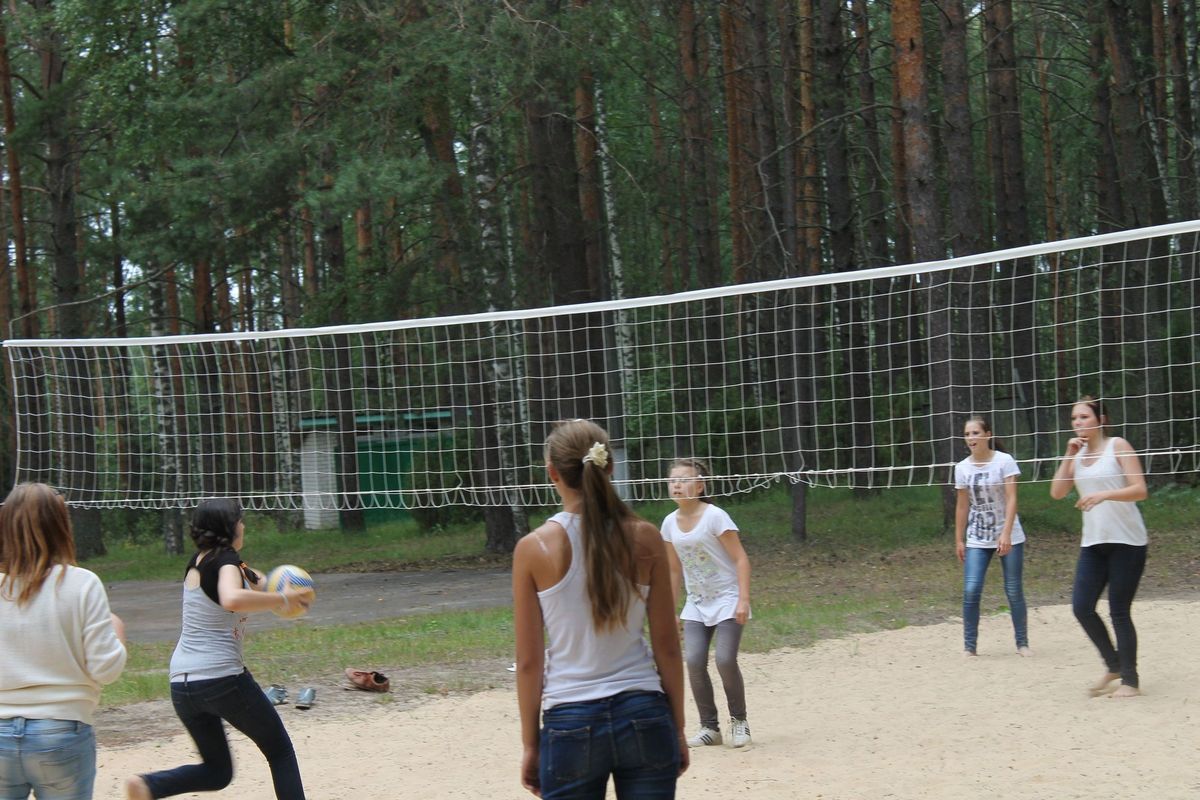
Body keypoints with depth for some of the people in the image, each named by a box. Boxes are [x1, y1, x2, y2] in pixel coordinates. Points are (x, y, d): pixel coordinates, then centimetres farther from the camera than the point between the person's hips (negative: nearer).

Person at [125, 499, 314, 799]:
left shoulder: (198, 561, 14)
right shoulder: (227, 561, -9)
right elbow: (232, 599, -33)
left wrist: (259, 583, 18)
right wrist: (283, 598, -24)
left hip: (181, 682, 7)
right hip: (222, 677, -7)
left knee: (217, 770, 17)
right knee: (279, 750, 11)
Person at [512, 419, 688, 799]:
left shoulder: (534, 549, -6)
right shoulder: (645, 539, -1)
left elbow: (529, 661, -2)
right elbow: (667, 645, 3)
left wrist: (530, 744, 7)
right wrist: (677, 728, 12)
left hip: (570, 724, -2)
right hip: (644, 717, 2)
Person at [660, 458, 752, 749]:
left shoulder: (714, 516, -15)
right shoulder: (670, 523, 2)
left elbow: (740, 558, -14)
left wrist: (743, 599, -21)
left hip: (727, 600, -5)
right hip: (696, 604, 5)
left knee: (725, 660, -16)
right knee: (693, 661, -9)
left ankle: (739, 721, 6)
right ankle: (709, 727, 3)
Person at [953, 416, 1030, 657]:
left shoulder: (1004, 461, -8)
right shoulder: (962, 468, 3)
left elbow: (1011, 499, -14)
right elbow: (962, 506, 9)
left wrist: (1006, 533, -23)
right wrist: (959, 540, 7)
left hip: (1009, 537, -3)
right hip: (977, 540, 3)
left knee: (1014, 591, 1)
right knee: (971, 591, -9)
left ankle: (1022, 643, 14)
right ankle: (969, 646, -1)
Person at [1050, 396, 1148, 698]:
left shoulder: (1117, 446, -6)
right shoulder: (1078, 453, 11)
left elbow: (1140, 490, -13)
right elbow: (1057, 492, 3)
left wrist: (1104, 495, -27)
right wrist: (1069, 456, -5)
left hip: (1126, 541, -6)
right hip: (1093, 542, 6)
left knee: (1119, 612, -4)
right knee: (1081, 606, -2)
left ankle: (1130, 680, 7)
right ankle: (1114, 665, 18)